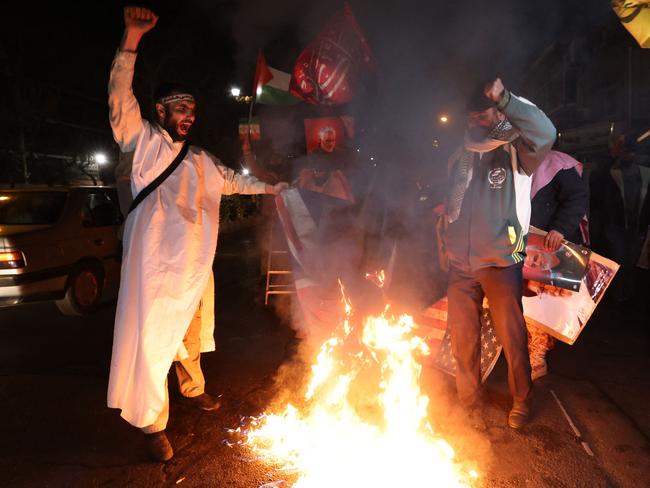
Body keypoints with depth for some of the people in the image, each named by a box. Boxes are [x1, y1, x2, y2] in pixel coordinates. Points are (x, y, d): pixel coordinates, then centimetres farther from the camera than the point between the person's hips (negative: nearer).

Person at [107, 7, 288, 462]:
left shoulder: (201, 159, 19)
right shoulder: (144, 141, 0)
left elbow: (233, 179, 33)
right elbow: (121, 98, -14)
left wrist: (271, 187, 37)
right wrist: (132, 38, -23)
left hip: (196, 263, 7)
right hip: (155, 263, -6)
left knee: (192, 332, 20)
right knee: (153, 341, -4)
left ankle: (193, 388, 43)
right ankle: (154, 425, 8)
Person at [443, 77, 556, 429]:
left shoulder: (516, 150, -4)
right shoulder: (460, 153, 10)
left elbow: (546, 133, -26)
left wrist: (504, 98, -31)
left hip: (500, 261, -4)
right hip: (460, 262, 5)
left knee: (511, 335, 5)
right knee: (462, 337, 13)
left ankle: (522, 400, 26)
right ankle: (468, 399, 31)